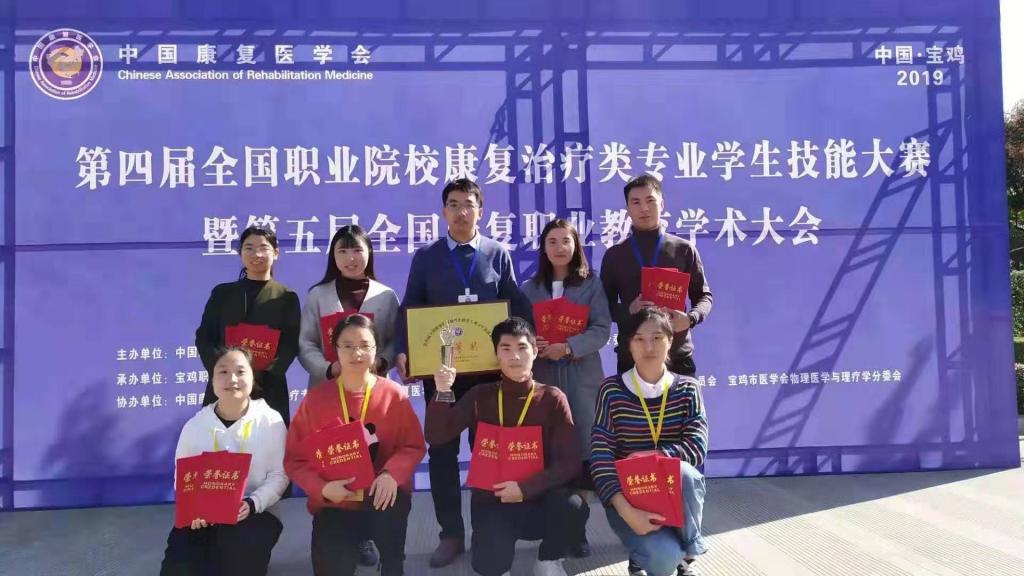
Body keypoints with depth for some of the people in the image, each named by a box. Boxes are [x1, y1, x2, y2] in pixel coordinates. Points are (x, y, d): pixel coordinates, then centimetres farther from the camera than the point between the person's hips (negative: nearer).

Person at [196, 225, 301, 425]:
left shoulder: (287, 297, 7)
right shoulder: (222, 292, 13)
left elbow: (291, 344, -1)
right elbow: (204, 337, 7)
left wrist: (264, 375, -16)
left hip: (269, 390, -1)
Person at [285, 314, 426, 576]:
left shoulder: (394, 394, -4)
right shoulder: (316, 398, -3)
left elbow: (414, 446, -1)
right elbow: (295, 458, -1)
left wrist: (392, 474, -21)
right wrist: (322, 488, -19)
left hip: (382, 494, -1)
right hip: (334, 500, 1)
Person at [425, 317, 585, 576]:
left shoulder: (552, 398, -4)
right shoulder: (480, 396, 1)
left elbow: (569, 463, -10)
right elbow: (436, 437, -7)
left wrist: (525, 488, -22)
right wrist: (442, 393, -22)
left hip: (538, 501, 0)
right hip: (491, 503, 0)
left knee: (572, 504, -32)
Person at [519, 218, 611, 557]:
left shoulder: (591, 284, 5)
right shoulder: (530, 288, 11)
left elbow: (602, 329, -4)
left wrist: (568, 347, -19)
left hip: (581, 376, -1)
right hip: (541, 375, 1)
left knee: (581, 447, -5)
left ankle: (577, 525, 4)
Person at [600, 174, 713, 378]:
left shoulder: (684, 249, 5)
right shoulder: (615, 255, 6)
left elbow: (704, 296, 9)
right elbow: (605, 304, 7)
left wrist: (690, 318, -12)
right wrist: (628, 310, -14)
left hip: (678, 356, 0)